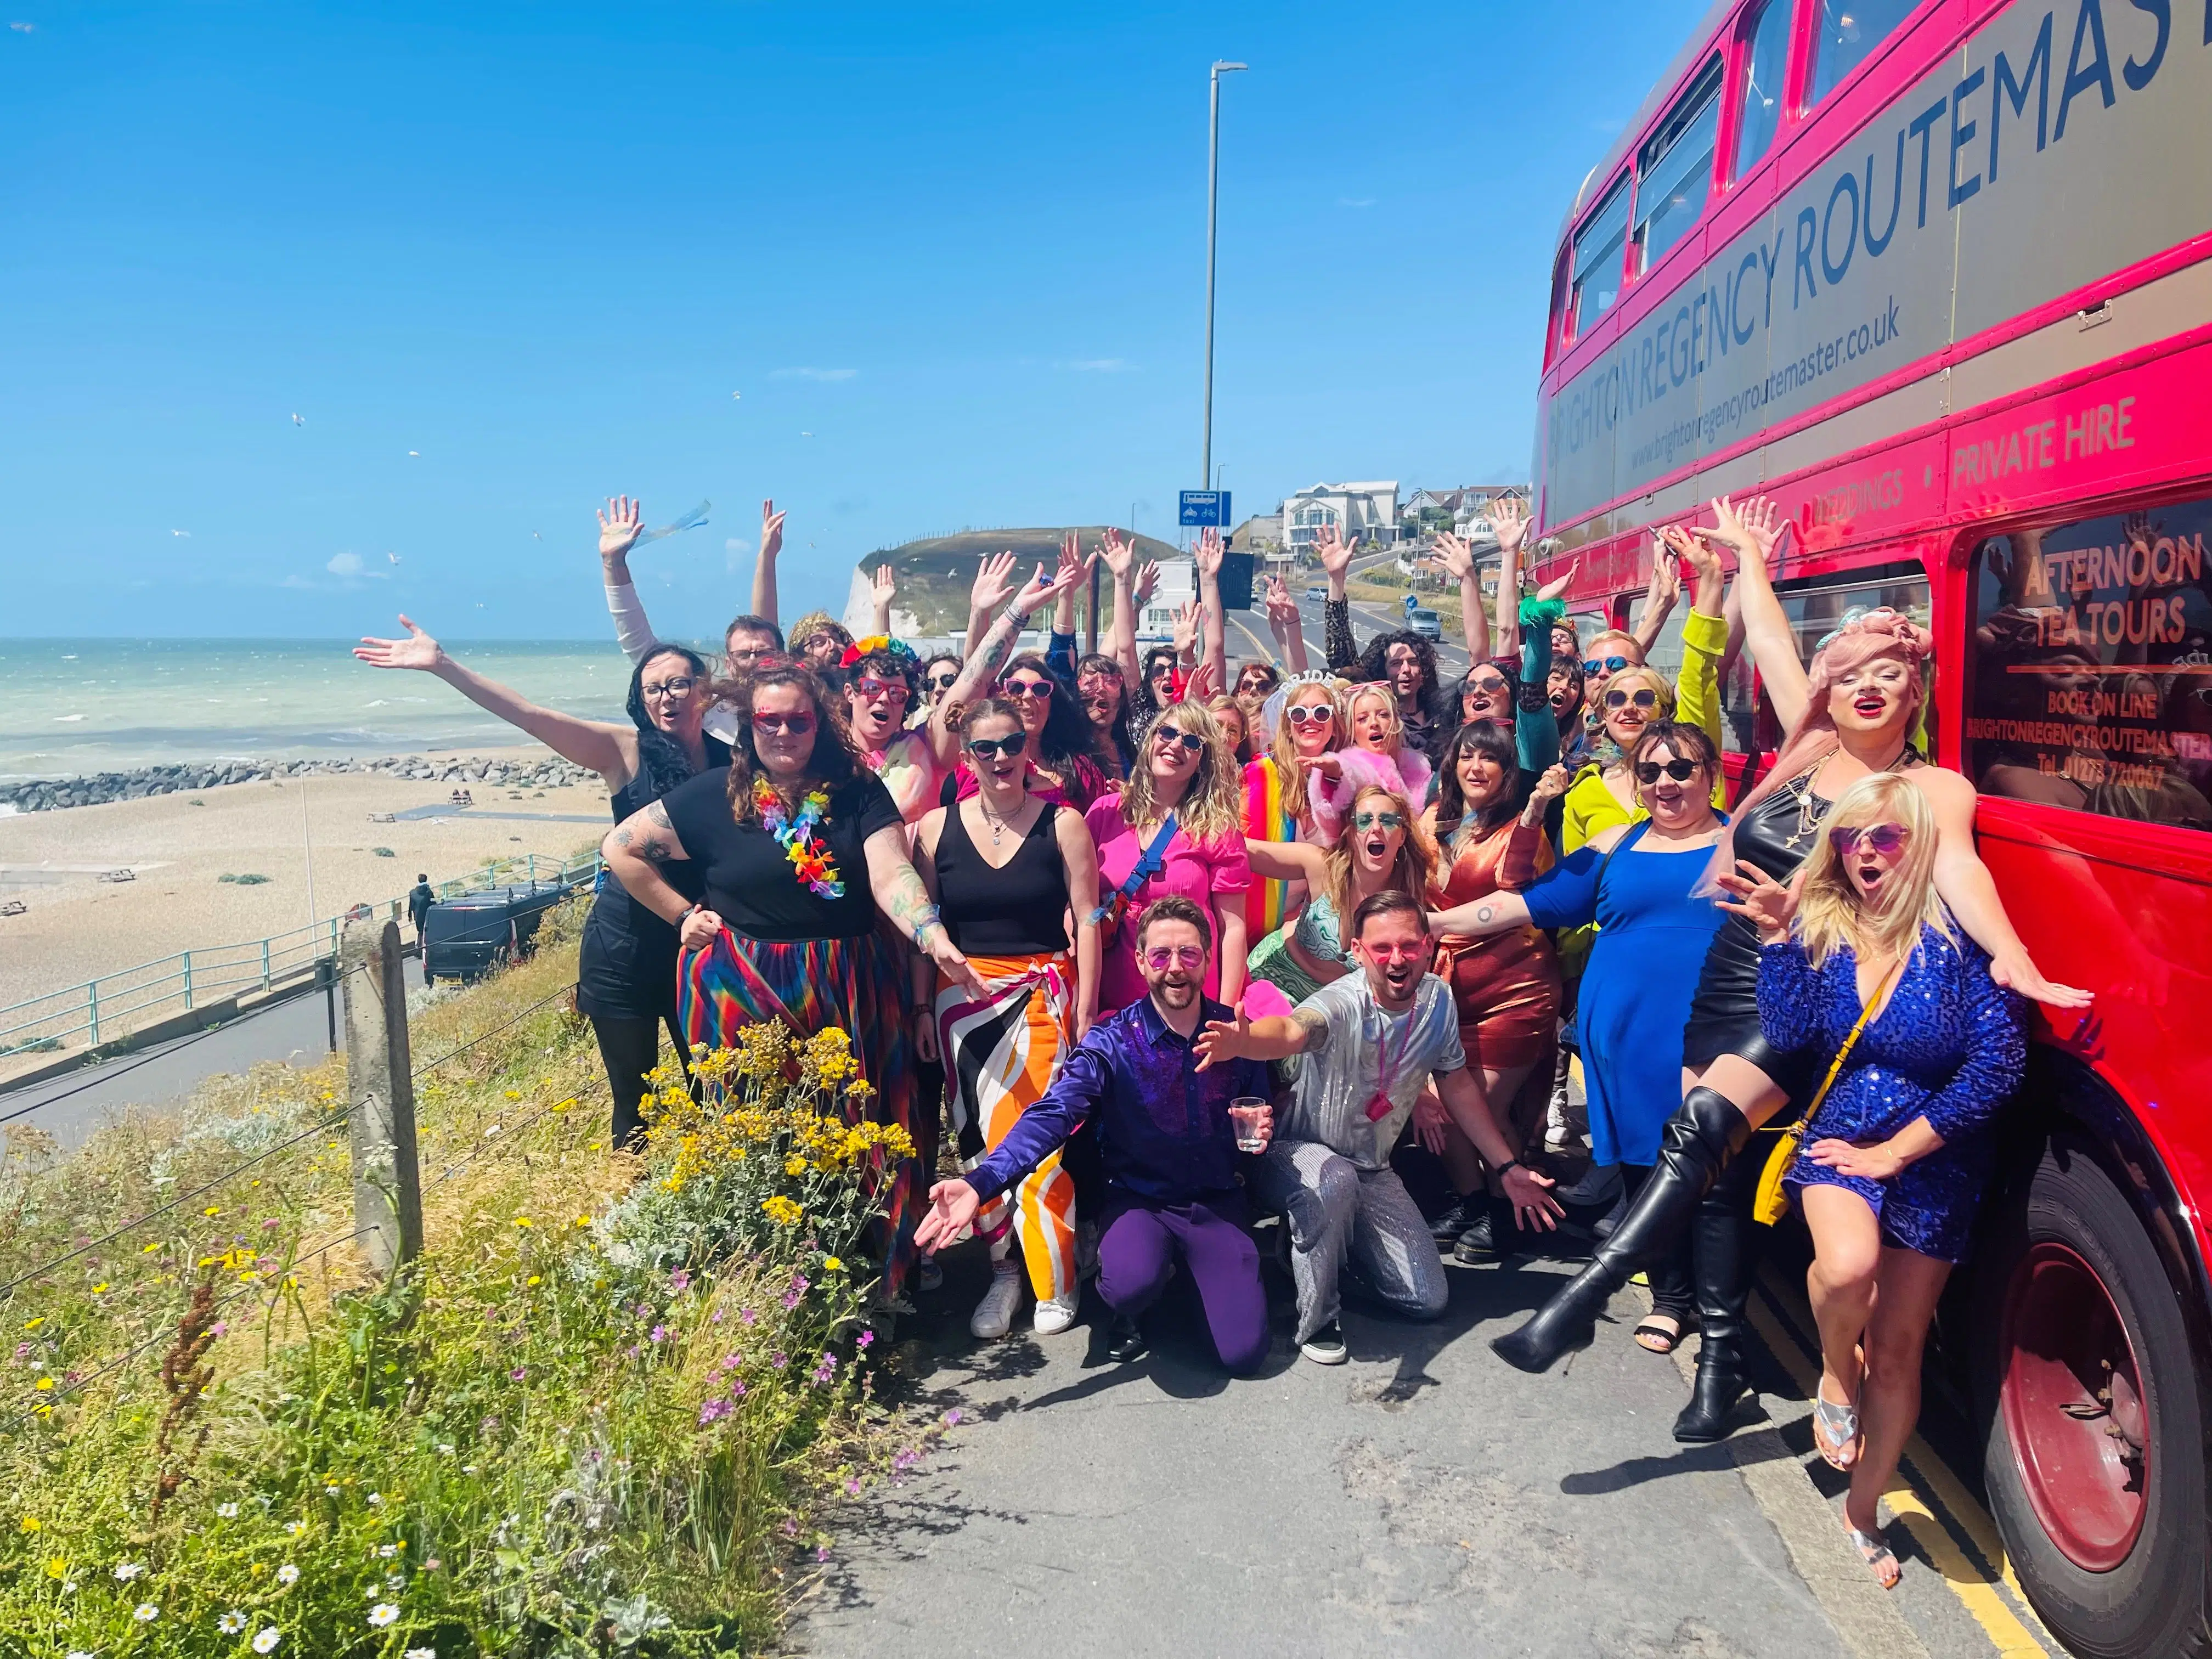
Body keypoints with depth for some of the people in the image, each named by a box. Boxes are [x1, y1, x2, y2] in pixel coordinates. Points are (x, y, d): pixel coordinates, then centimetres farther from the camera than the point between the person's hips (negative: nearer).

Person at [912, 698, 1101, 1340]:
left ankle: (1054, 1281, 8)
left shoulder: (1062, 824, -1)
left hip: (1044, 989, -2)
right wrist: (923, 1007, 4)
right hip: (963, 997, 2)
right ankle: (1003, 1272, 18)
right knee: (981, 1136, 4)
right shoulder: (936, 827, 4)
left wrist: (1086, 1007, -5)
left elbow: (1087, 921, -1)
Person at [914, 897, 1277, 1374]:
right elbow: (1050, 1117, -26)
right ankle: (1129, 1315, 6)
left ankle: (1200, 1286, 23)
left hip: (1218, 1204, 2)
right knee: (1133, 1284, -35)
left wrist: (1262, 1130, -16)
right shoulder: (1111, 1043, -12)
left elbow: (1260, 1119, 11)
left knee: (1244, 1354, -12)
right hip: (1140, 1201, -2)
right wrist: (980, 1184, -42)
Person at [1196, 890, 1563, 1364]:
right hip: (1294, 1158, -5)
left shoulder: (1438, 1000, -10)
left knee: (1427, 1300, 0)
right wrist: (1243, 1042, -76)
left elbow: (1458, 1085, 5)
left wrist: (1508, 1169, 7)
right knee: (1334, 1180, -39)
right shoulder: (1342, 1003, -29)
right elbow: (1290, 1031, -53)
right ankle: (1316, 1320, -16)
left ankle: (1337, 1244, 26)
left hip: (1372, 1172, 6)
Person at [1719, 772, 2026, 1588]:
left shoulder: (1961, 935, -15)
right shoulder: (1822, 924, -4)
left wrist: (1896, 1150, -16)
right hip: (1840, 1138, 1)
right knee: (1848, 1265, -32)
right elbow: (1786, 1037, -11)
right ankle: (1836, 1374, 3)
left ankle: (1863, 1512, 31)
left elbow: (1999, 1062, -18)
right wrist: (1778, 939, -20)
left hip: (1935, 1162, -1)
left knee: (1896, 1351, 8)